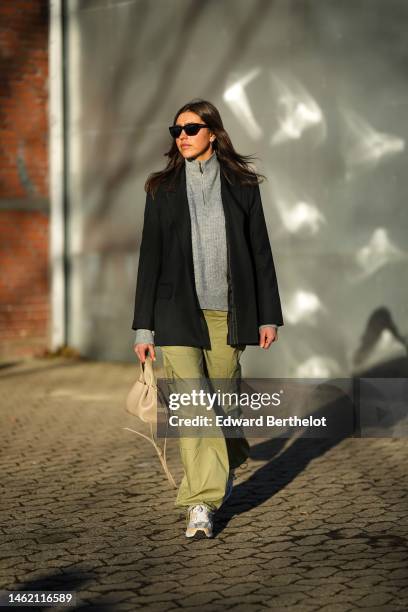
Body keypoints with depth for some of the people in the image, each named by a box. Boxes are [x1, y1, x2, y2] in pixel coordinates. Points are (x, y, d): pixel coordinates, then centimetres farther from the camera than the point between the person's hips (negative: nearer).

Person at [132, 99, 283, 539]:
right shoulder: (162, 189, 6)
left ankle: (225, 466, 37)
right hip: (179, 312, 0)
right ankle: (201, 503, -8)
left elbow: (260, 252, 7)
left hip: (227, 312, 1)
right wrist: (144, 326, 1)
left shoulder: (242, 186, 6)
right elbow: (150, 257, 5)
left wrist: (268, 316, 2)